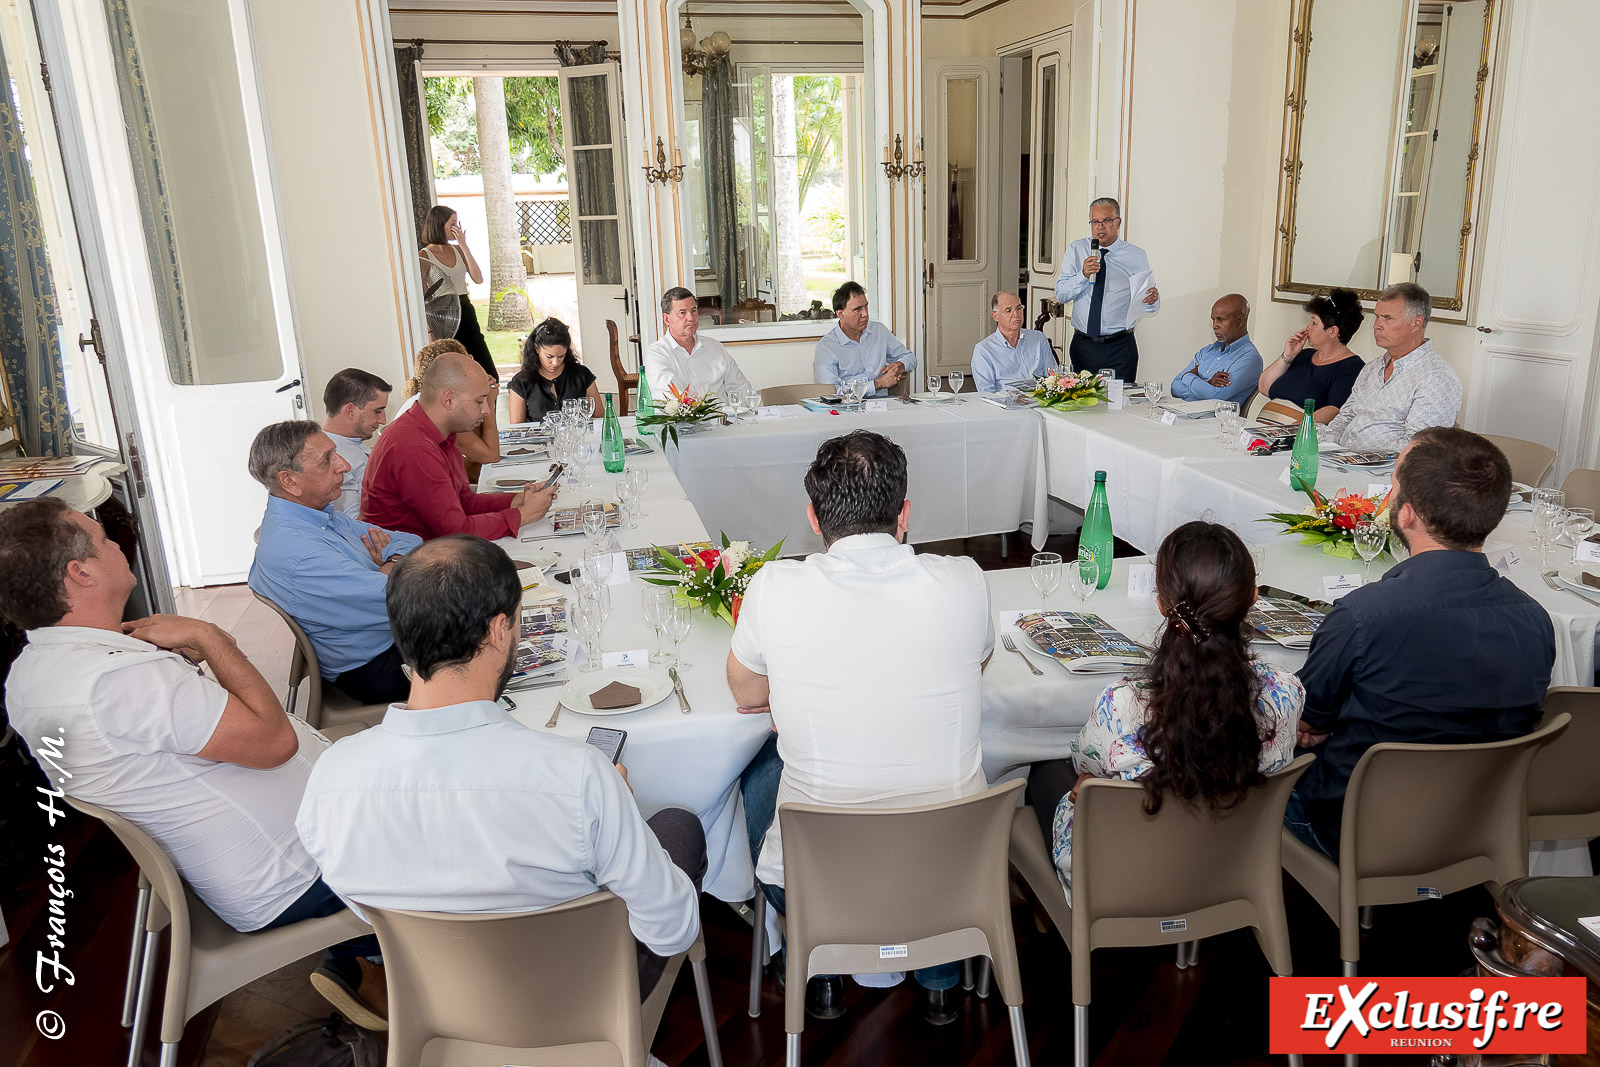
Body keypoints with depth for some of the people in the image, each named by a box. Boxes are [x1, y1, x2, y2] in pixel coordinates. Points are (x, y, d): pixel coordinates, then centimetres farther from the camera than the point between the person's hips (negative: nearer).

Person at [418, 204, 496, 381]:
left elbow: (478, 279, -5)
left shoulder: (458, 250, 9)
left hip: (466, 312, 5)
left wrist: (464, 246, -9)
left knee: (490, 377, 2)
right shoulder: (424, 256, -7)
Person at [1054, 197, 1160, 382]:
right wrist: (1083, 275, -17)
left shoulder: (1136, 256, 3)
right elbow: (1061, 294, -2)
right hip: (1082, 346, 1)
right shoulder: (1076, 250, 6)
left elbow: (1145, 302, 2)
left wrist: (1153, 300, -20)